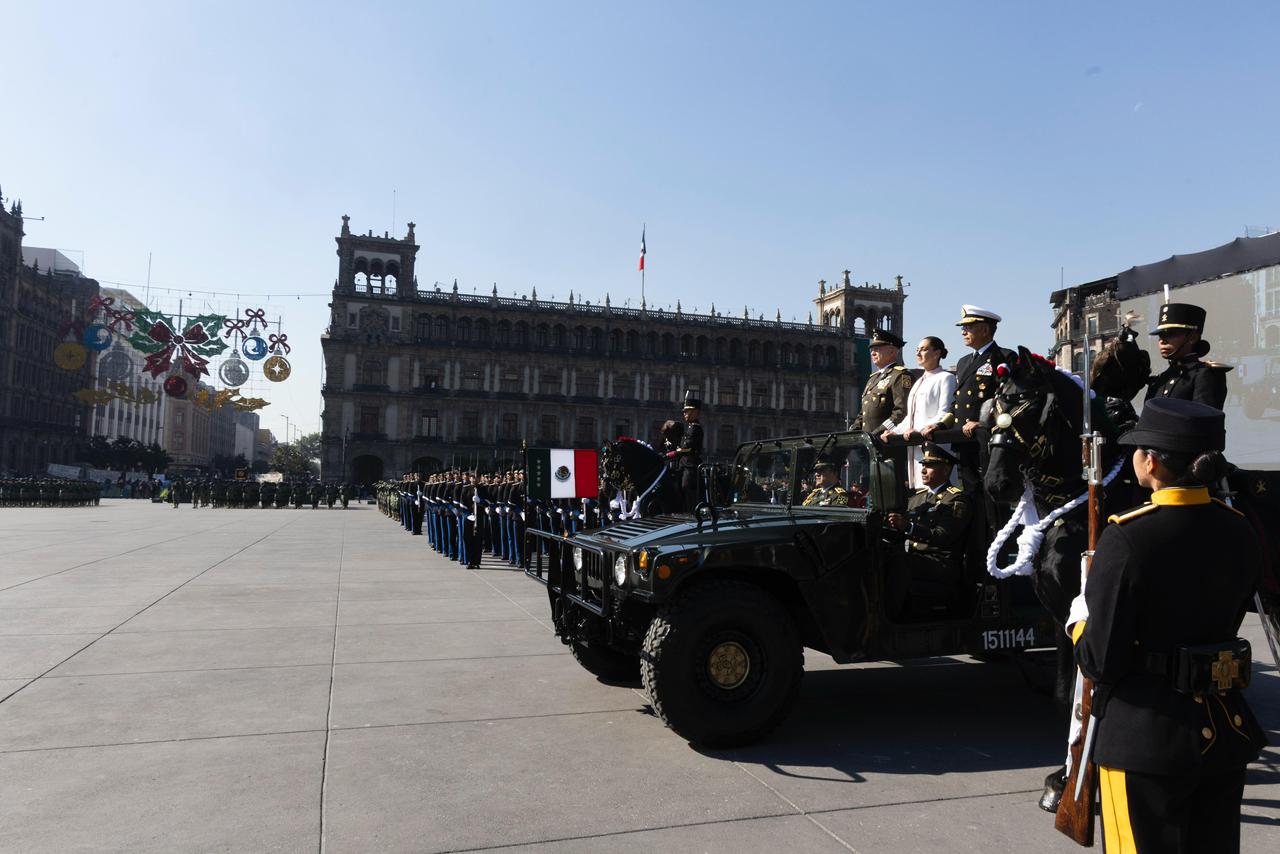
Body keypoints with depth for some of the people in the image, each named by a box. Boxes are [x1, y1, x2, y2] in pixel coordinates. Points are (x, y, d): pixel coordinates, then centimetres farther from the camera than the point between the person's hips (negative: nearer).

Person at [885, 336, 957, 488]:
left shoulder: (946, 378, -2)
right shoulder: (919, 382, 23)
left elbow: (945, 415, -12)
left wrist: (919, 431, -22)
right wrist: (894, 431, 8)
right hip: (914, 446, 8)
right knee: (918, 488, 4)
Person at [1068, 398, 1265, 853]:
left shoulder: (1127, 538, -23)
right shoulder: (1240, 532, -2)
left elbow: (1100, 662, -20)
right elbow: (1224, 621, 11)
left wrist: (1080, 620, 1)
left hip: (1147, 735, -6)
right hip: (1226, 729, 6)